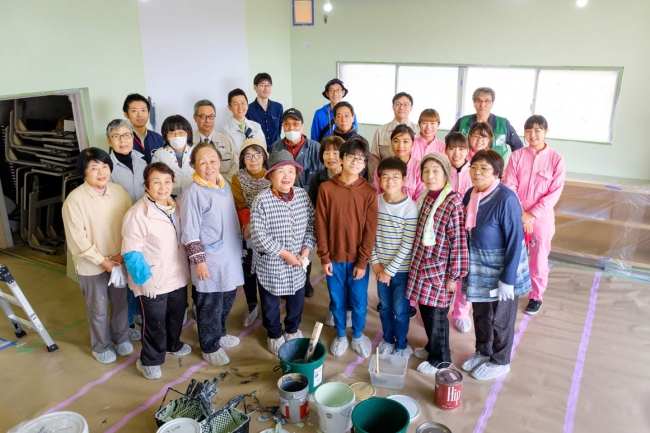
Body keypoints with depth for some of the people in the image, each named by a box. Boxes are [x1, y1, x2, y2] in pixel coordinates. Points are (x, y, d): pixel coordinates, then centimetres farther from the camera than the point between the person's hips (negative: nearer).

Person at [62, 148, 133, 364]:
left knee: (120, 302, 18)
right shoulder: (75, 199, -17)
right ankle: (101, 347, 34)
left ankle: (121, 338, 42)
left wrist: (123, 254, -10)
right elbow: (77, 238, -16)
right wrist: (102, 261, -14)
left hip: (119, 260, 3)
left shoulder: (119, 192, -6)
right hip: (91, 264, -3)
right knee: (98, 308, 13)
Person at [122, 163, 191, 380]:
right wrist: (145, 277, -23)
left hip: (178, 276, 7)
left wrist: (185, 267, 10)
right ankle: (149, 361, 31)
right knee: (154, 322, 9)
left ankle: (173, 344, 50)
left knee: (177, 314, 25)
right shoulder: (137, 214, -23)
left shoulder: (176, 208, 1)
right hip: (153, 282, -7)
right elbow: (131, 252, -21)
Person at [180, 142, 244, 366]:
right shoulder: (193, 193, -18)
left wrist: (237, 246, 18)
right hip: (210, 260, -7)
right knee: (210, 304, 8)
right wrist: (198, 260, -17)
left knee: (227, 298, 21)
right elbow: (189, 232, -16)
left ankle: (219, 333, 43)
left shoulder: (225, 185, 5)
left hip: (230, 256, 7)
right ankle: (210, 346, 27)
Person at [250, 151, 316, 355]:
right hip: (270, 263, -4)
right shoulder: (261, 200, -19)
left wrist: (306, 249, -10)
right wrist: (284, 253, -20)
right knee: (271, 302, 16)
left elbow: (311, 225, 2)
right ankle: (274, 335, 41)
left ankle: (293, 329, 48)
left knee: (297, 298, 21)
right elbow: (259, 235, -21)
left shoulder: (302, 195, -4)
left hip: (298, 262, 4)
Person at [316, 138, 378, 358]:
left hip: (358, 258, 0)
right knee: (337, 300, 15)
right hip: (334, 257, 1)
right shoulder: (326, 188, -7)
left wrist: (362, 261, -8)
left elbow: (370, 231, -7)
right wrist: (324, 257, -5)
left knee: (358, 301, 13)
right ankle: (340, 335, 37)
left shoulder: (369, 192, -8)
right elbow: (321, 226, -4)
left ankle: (358, 335, 37)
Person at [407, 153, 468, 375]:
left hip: (439, 270, -7)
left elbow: (459, 243, -18)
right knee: (425, 309, 19)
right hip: (421, 264, 7)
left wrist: (454, 275, -14)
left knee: (436, 313, 7)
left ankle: (440, 358, 28)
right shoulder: (425, 197, 3)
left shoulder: (454, 204, -21)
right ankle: (432, 346, 41)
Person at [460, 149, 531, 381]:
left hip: (501, 270, -6)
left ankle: (500, 362, 36)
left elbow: (515, 241, -21)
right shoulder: (470, 195, -3)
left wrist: (507, 279, -20)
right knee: (480, 314, 22)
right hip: (478, 268, 6)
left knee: (500, 318, 14)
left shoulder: (506, 199, -24)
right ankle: (482, 352, 45)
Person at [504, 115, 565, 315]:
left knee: (539, 259, 11)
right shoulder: (517, 156, -2)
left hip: (541, 218, -1)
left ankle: (536, 296, 31)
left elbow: (555, 193, -8)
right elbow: (509, 187, -5)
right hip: (516, 217, 1)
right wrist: (519, 215, -14)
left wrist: (531, 214, -15)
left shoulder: (556, 159, -6)